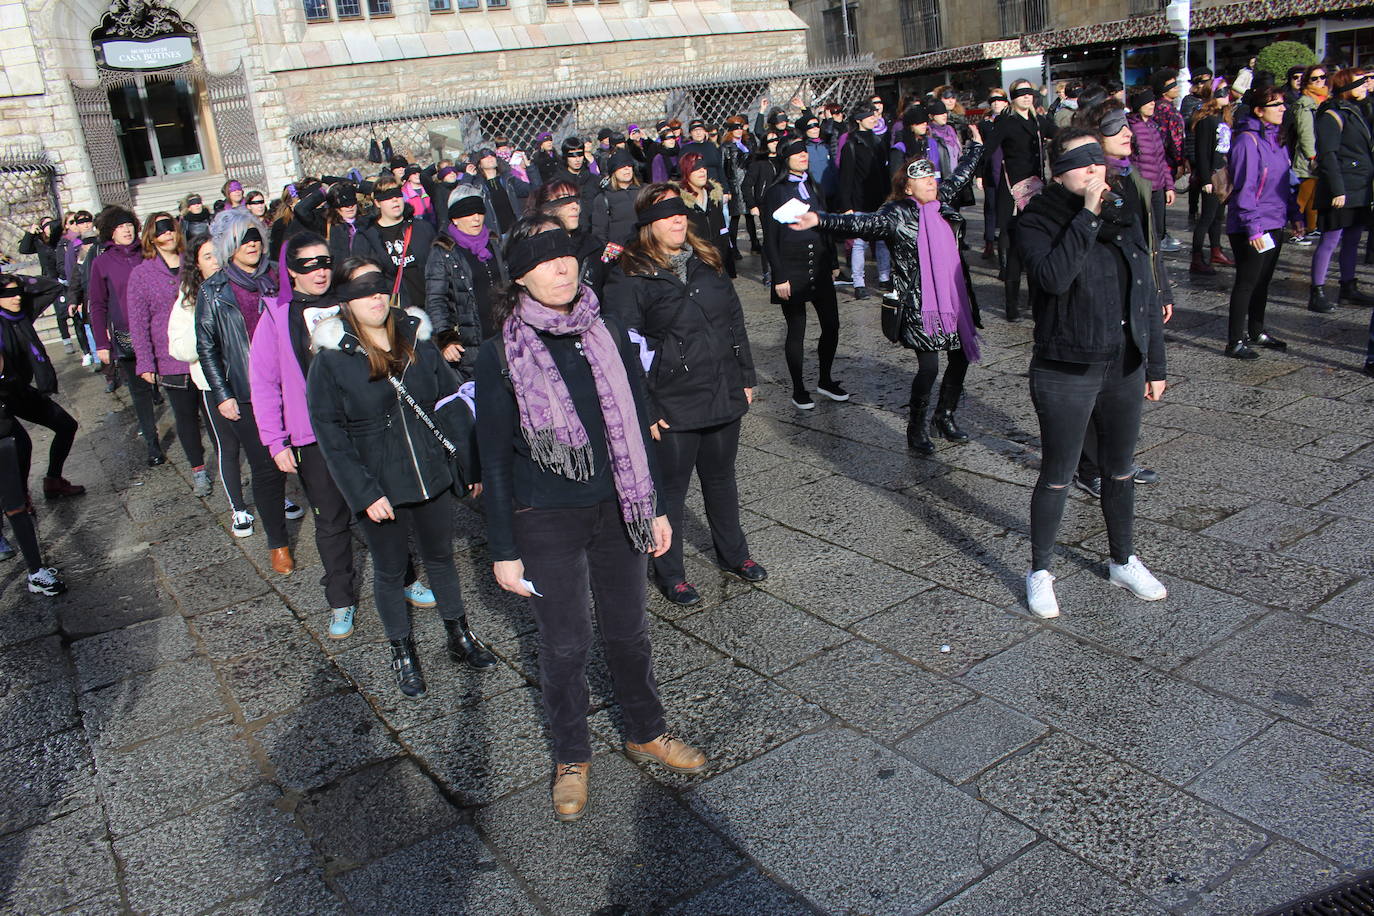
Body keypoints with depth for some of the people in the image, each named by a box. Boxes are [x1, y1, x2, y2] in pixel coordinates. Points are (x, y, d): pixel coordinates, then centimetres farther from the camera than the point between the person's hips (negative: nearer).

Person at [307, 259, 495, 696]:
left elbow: (452, 405, 3)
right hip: (380, 488, -3)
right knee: (390, 571, 13)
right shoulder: (331, 360, -11)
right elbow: (330, 435, -11)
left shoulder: (417, 341, -1)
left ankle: (460, 636, 38)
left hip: (432, 476, 3)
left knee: (441, 557, 19)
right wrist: (364, 494, -16)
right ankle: (402, 653, 32)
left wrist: (471, 464, 1)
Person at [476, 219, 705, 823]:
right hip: (546, 522, -3)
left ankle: (646, 734, 39)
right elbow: (494, 460, -7)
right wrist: (503, 550, -7)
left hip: (616, 510, 3)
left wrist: (656, 507, 9)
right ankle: (571, 760, 31)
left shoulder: (609, 335, 1)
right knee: (565, 644, 9)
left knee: (628, 631, 16)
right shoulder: (502, 355, -10)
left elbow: (638, 426, 7)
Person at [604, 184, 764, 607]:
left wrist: (745, 378, 13)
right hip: (672, 407, -6)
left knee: (721, 478, 21)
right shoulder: (630, 276, -11)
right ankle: (669, 572, 26)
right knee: (671, 488, 8)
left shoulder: (707, 262, 8)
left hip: (724, 396, 6)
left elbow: (735, 322, 15)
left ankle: (733, 553, 41)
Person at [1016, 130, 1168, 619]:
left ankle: (1123, 561, 37)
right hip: (1066, 372, -5)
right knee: (1057, 475, 5)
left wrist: (1155, 363, 13)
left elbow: (1146, 292, 12)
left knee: (1120, 469, 18)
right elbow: (1053, 276, -30)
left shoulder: (1125, 216, 7)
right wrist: (1088, 214, -25)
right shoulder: (1037, 223, -10)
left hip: (1125, 367, 6)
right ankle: (1040, 571, 21)